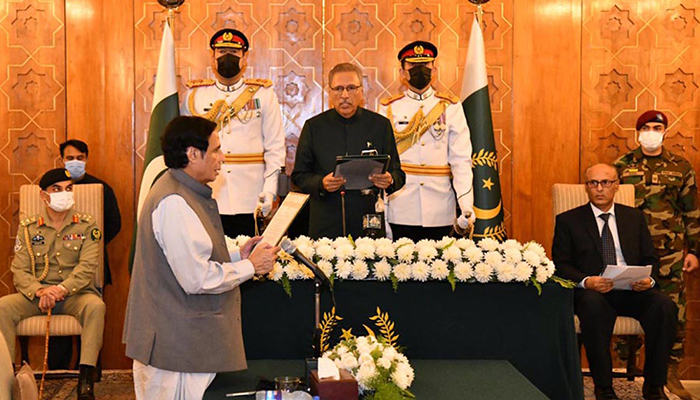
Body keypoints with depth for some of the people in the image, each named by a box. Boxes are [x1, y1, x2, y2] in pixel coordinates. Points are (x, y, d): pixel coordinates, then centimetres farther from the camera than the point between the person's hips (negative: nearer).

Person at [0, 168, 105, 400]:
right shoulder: (28, 228, 10)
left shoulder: (86, 226, 4)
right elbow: (19, 270, 0)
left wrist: (62, 289, -26)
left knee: (95, 305, -35)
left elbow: (87, 267, -8)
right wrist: (40, 292, -21)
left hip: (75, 294, -2)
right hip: (36, 296, 2)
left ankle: (86, 379, -33)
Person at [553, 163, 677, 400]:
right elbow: (561, 264, 1)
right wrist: (586, 281, -19)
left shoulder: (634, 217, 19)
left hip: (633, 290, 3)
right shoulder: (568, 221, 9)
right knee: (593, 306, -38)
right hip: (592, 291, -3)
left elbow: (650, 259, 16)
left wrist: (649, 279, -8)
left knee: (665, 306, -27)